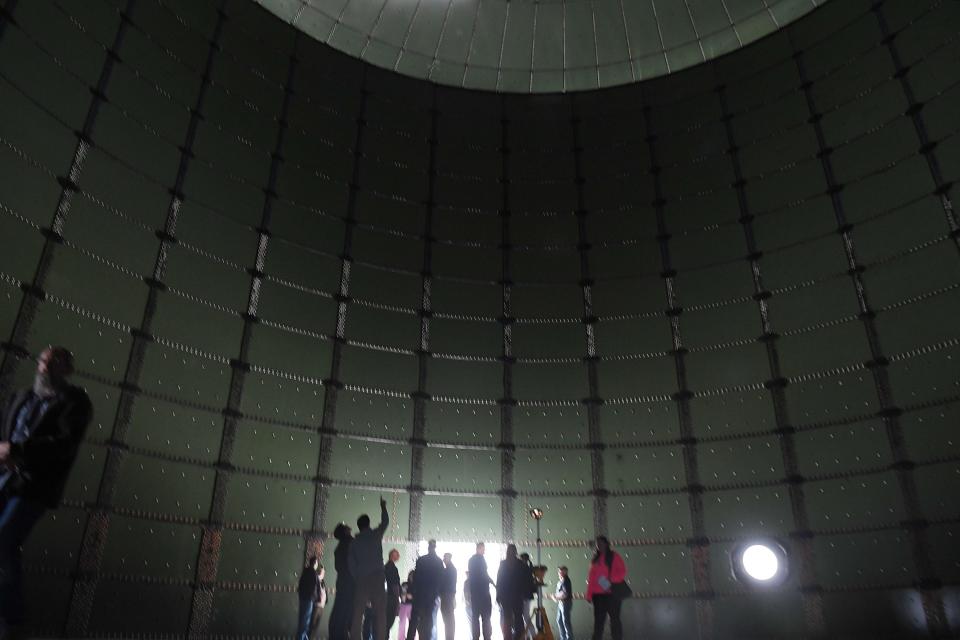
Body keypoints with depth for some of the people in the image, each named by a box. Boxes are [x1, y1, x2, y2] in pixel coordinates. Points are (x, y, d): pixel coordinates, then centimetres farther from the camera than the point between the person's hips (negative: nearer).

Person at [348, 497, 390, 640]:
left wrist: (356, 578, 10)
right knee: (380, 613, -3)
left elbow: (351, 563, 6)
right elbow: (385, 521, 21)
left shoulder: (355, 542, 12)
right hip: (376, 577, -3)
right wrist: (383, 507, 36)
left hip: (361, 579, 3)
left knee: (357, 613, 3)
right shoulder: (375, 534, 4)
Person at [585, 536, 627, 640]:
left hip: (612, 593, -4)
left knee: (614, 619, -3)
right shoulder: (595, 558, 17)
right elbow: (591, 577, 14)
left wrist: (612, 581, -19)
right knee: (598, 620, 4)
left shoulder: (614, 556, 4)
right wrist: (589, 594, 5)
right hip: (598, 594, 4)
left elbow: (622, 571, -5)